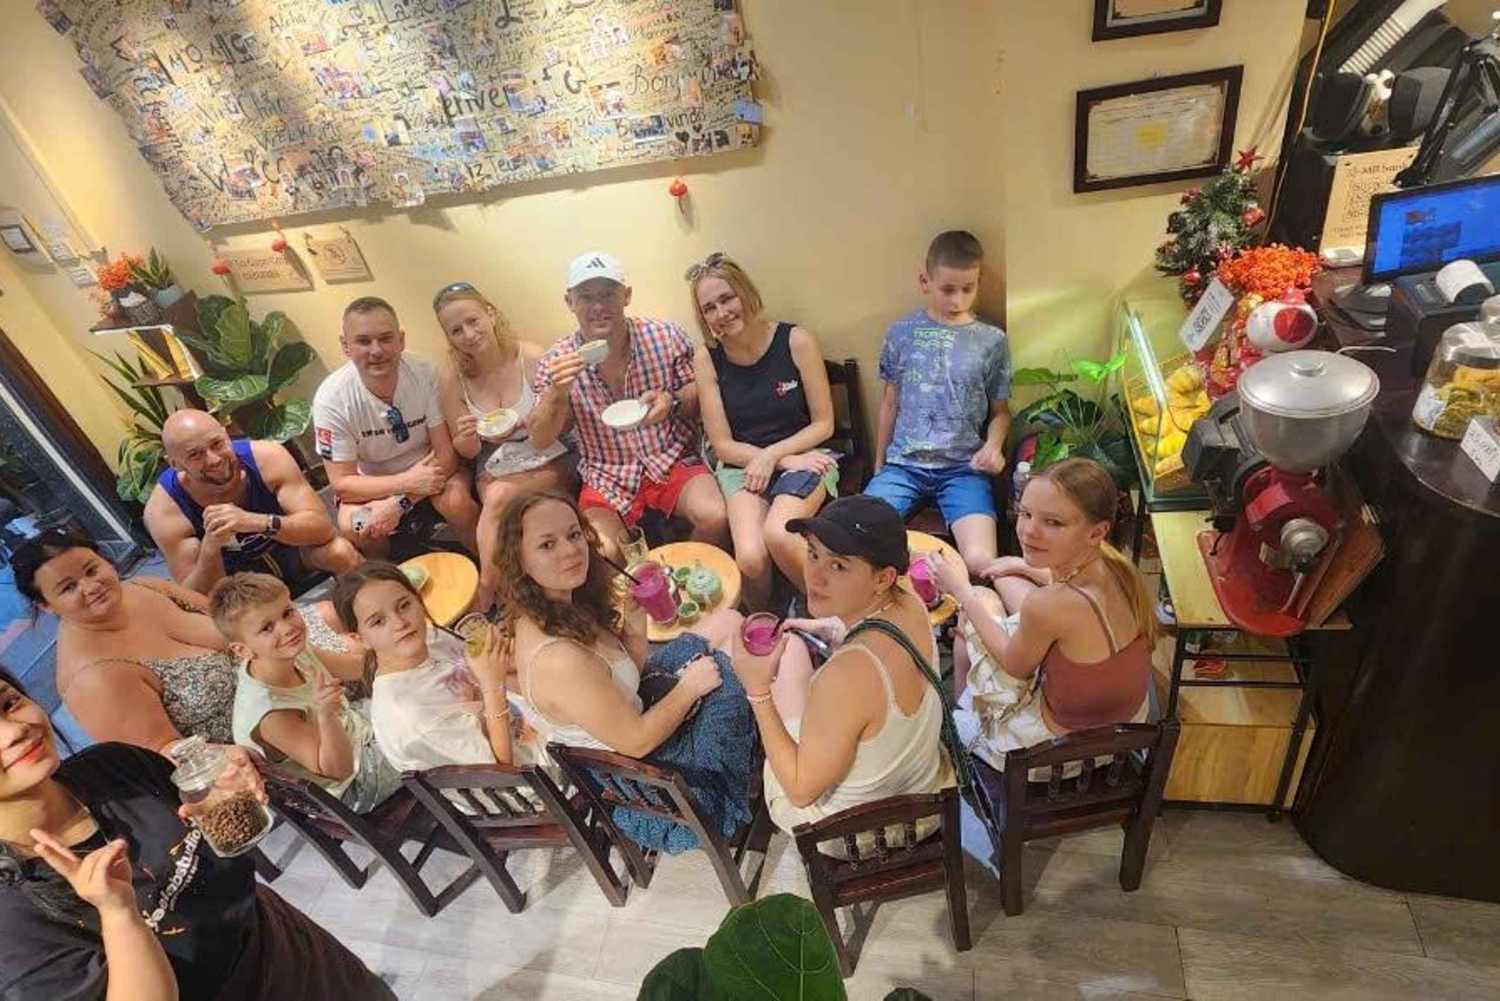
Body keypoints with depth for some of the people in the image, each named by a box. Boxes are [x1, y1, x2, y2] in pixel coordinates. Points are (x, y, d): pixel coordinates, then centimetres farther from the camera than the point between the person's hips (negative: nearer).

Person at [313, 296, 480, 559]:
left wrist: (400, 502, -28)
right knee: (353, 527, -29)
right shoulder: (331, 399, -19)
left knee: (456, 502, -32)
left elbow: (446, 452, -15)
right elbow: (341, 483, -15)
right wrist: (407, 482, -31)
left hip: (429, 472, 0)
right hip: (373, 486, 1)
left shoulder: (425, 374, -19)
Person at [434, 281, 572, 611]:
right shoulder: (454, 379, -4)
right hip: (493, 473, 2)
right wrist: (467, 437, -19)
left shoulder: (532, 358, -12)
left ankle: (485, 590, -16)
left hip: (547, 464, -2)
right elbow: (466, 451, 5)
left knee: (499, 498, -30)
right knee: (495, 499, -30)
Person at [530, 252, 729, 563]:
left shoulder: (666, 336, -5)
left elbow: (701, 394, 5)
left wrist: (673, 400, -19)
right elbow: (540, 441, -3)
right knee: (598, 553, -26)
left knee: (716, 518, -27)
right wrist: (557, 393, -22)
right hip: (607, 479, 0)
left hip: (673, 461, 0)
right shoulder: (558, 361, -3)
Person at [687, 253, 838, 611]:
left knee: (778, 535, -34)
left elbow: (823, 423, -1)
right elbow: (723, 445, -1)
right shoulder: (707, 358, -1)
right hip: (742, 465, 1)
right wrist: (788, 461, -12)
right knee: (750, 558, -28)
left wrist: (773, 455, -14)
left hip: (803, 455, -1)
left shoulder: (795, 341, -4)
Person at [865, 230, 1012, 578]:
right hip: (903, 463, 1)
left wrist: (993, 446, -8)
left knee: (981, 562, -24)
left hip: (964, 468, -1)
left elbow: (1000, 411, 13)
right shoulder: (901, 333, 7)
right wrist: (879, 467, 17)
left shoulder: (992, 340, 5)